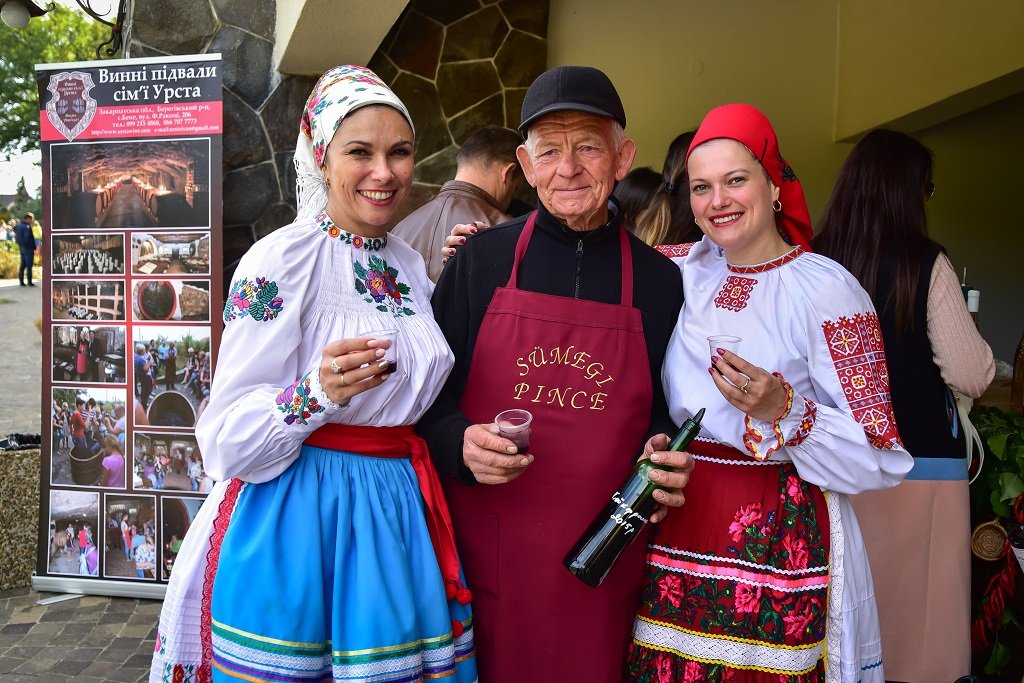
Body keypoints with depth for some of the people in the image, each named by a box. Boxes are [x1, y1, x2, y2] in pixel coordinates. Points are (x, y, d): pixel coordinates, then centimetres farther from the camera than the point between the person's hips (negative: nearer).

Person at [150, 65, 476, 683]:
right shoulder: (281, 259, -13)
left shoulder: (411, 265, 6)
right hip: (297, 515, -5)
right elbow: (228, 439, -13)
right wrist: (316, 392, -32)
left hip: (401, 512, 6)